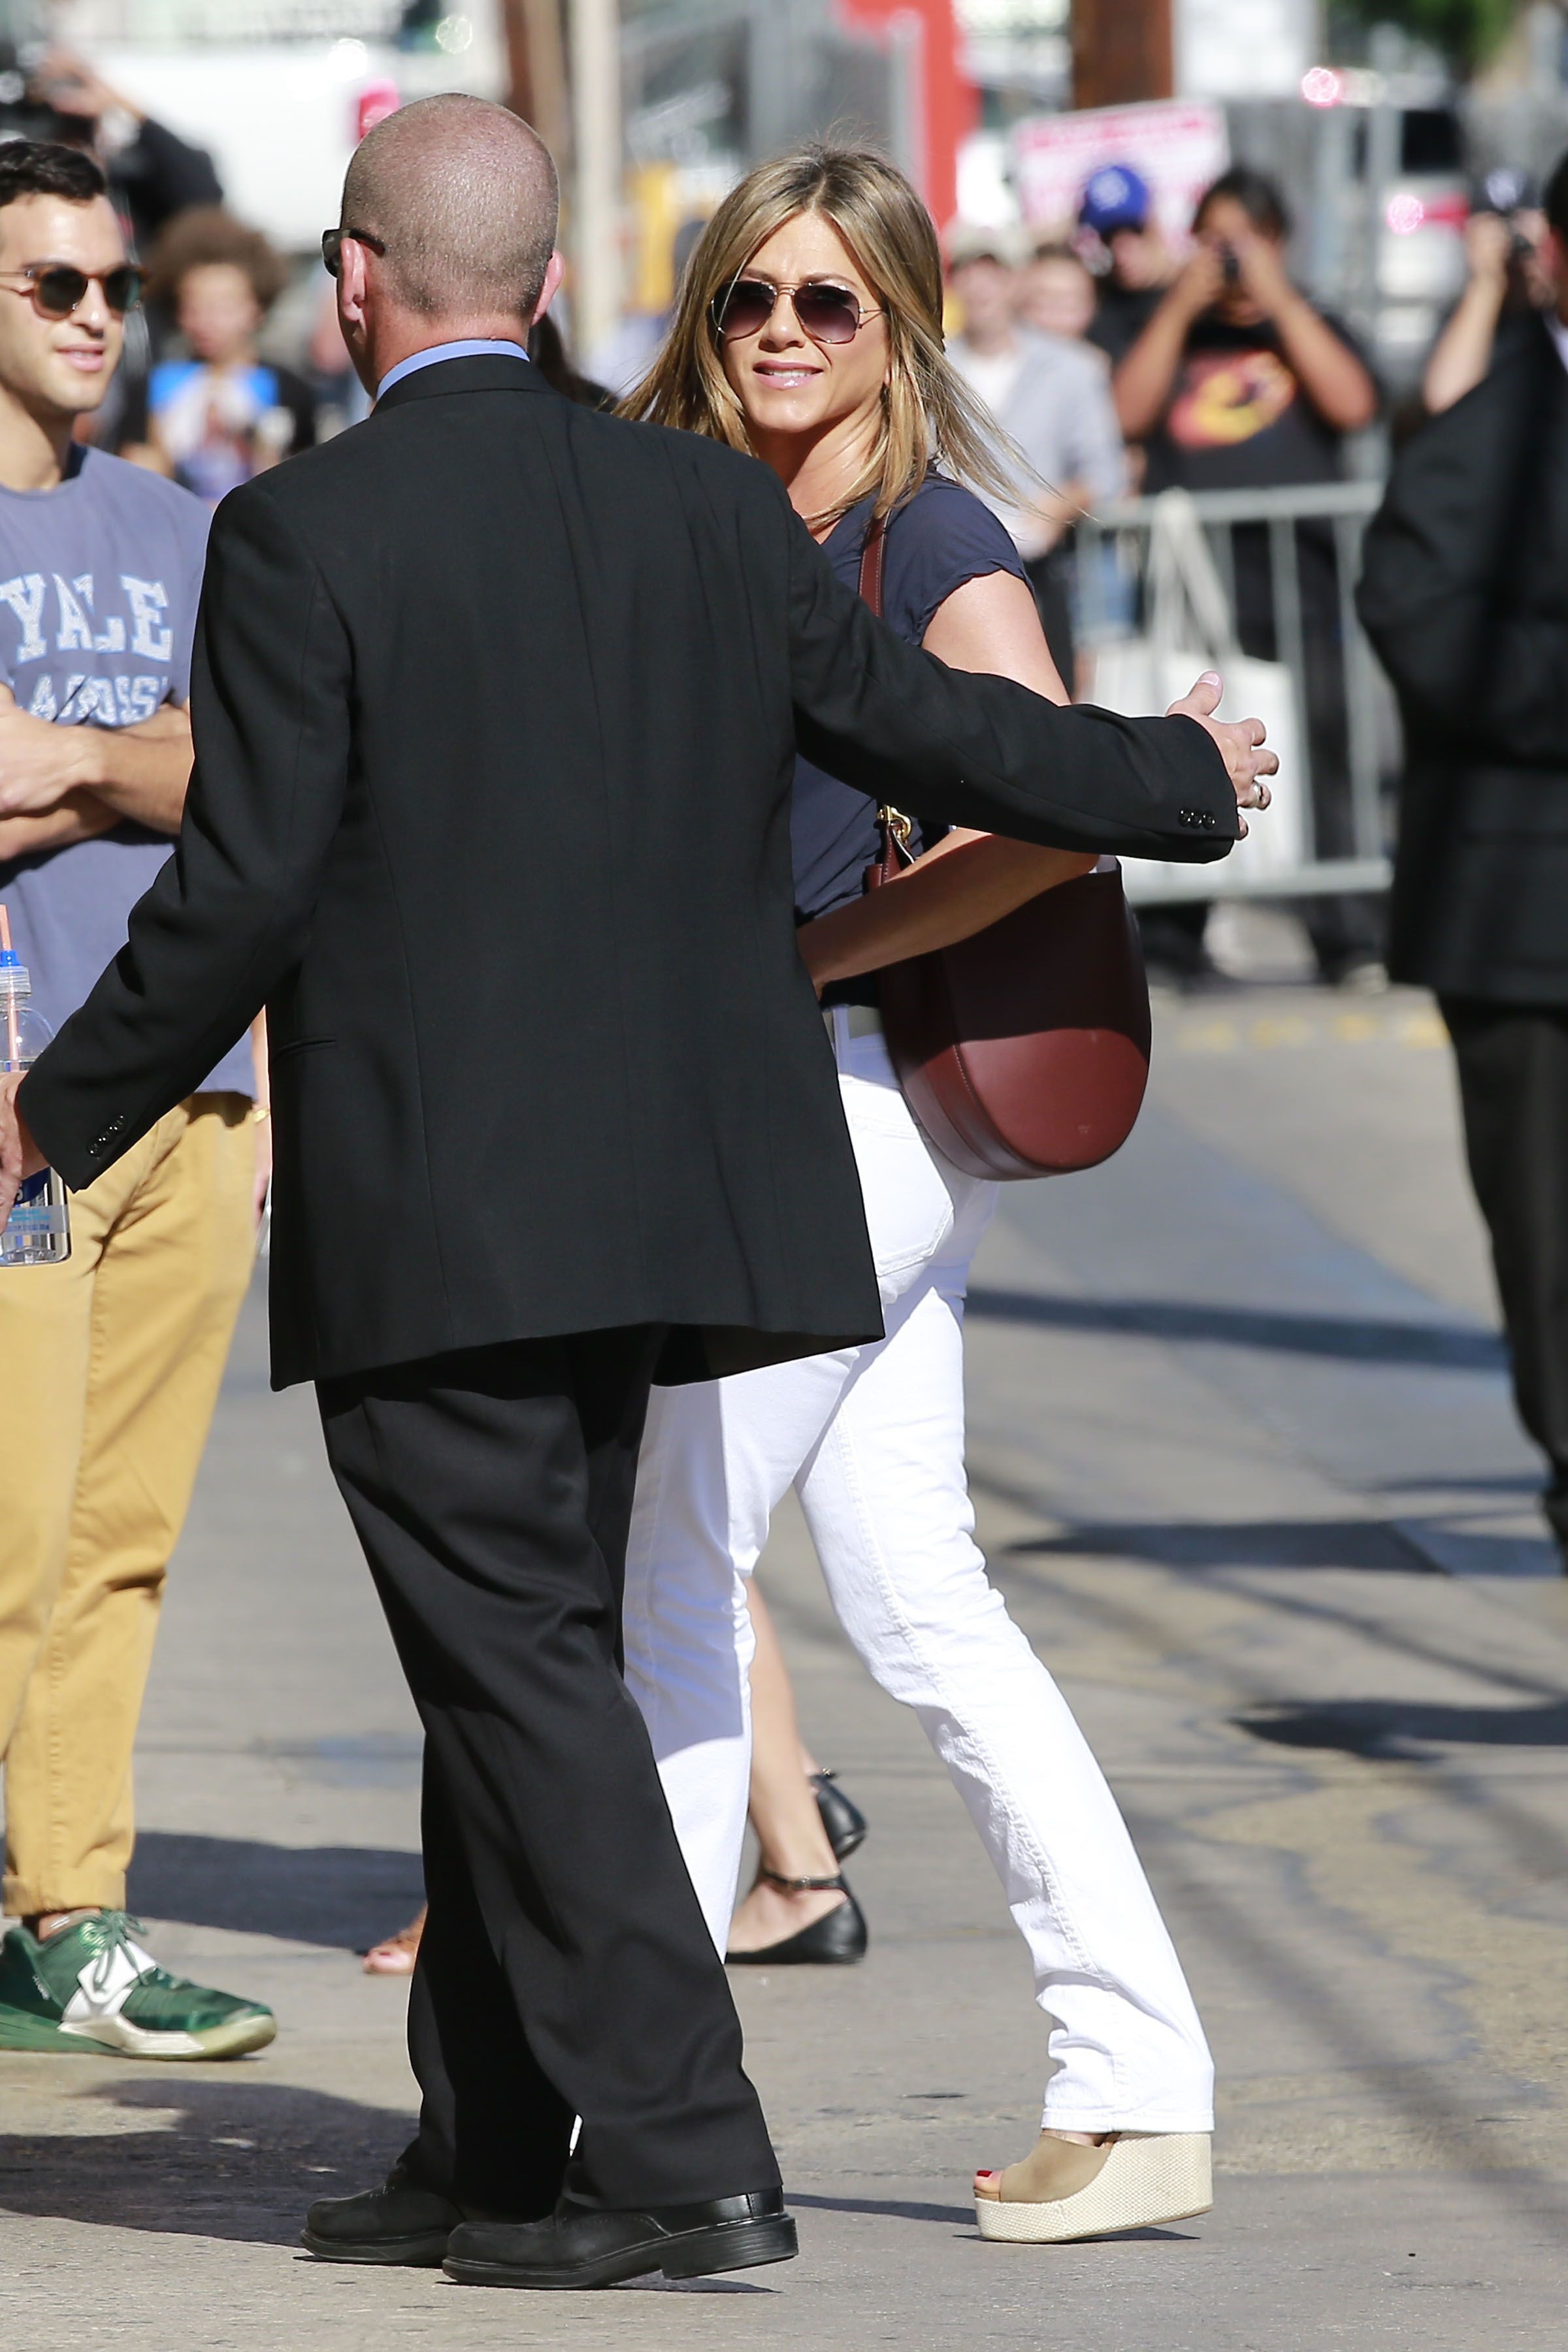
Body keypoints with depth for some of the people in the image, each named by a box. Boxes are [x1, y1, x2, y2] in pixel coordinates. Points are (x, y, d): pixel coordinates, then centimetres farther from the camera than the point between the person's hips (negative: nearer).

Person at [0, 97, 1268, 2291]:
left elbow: (244, 888, -13)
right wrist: (1180, 777, 28)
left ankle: (684, 2154, -9)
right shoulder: (707, 504, 5)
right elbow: (921, 725, 11)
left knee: (522, 1669, -4)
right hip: (650, 1189, 6)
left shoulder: (305, 532, -11)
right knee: (524, 1660, 15)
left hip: (421, 1212, -6)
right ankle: (489, 2151, 22)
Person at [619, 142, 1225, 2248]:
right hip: (775, 1116, 9)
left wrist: (806, 957, -18)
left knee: (672, 1578, -3)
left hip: (856, 1099, -8)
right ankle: (1136, 2090, 7)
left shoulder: (934, 543, -11)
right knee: (918, 1603, 7)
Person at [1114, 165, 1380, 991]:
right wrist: (1184, 302, -1)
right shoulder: (1174, 335, 18)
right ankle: (1166, 946, 0)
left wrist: (1277, 299, -4)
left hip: (1295, 583, -1)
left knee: (1322, 756, -8)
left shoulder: (1311, 331, 17)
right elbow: (1126, 413, 2)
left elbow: (1352, 405, -3)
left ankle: (1351, 943, -5)